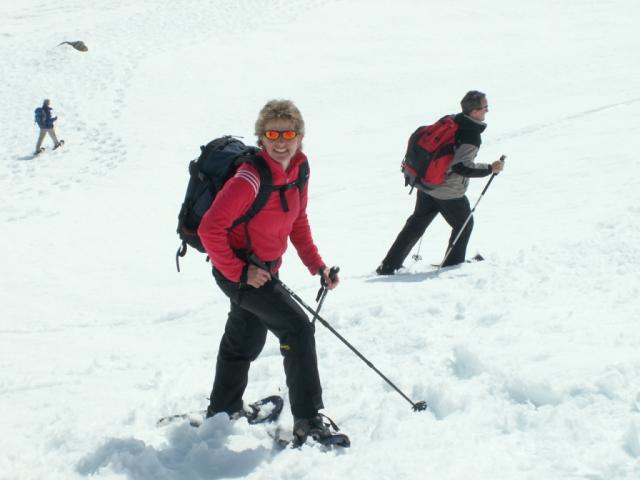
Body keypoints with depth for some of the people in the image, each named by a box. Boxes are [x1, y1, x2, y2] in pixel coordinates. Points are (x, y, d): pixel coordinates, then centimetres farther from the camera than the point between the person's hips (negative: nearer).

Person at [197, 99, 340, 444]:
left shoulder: (298, 171, -3)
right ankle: (307, 421, -12)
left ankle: (223, 410, 45)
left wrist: (317, 266, 4)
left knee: (246, 340, 24)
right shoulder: (250, 180, -28)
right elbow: (210, 228, -27)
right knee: (297, 328, -17)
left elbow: (298, 222, 11)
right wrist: (239, 272, -23)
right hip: (238, 270, -9)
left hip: (264, 269, 9)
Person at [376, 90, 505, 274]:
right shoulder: (472, 136, -21)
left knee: (416, 224, 16)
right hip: (450, 193, -7)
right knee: (464, 224, 19)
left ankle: (389, 265, 12)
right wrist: (490, 168, -19)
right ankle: (452, 264, 26)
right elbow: (461, 166, -27)